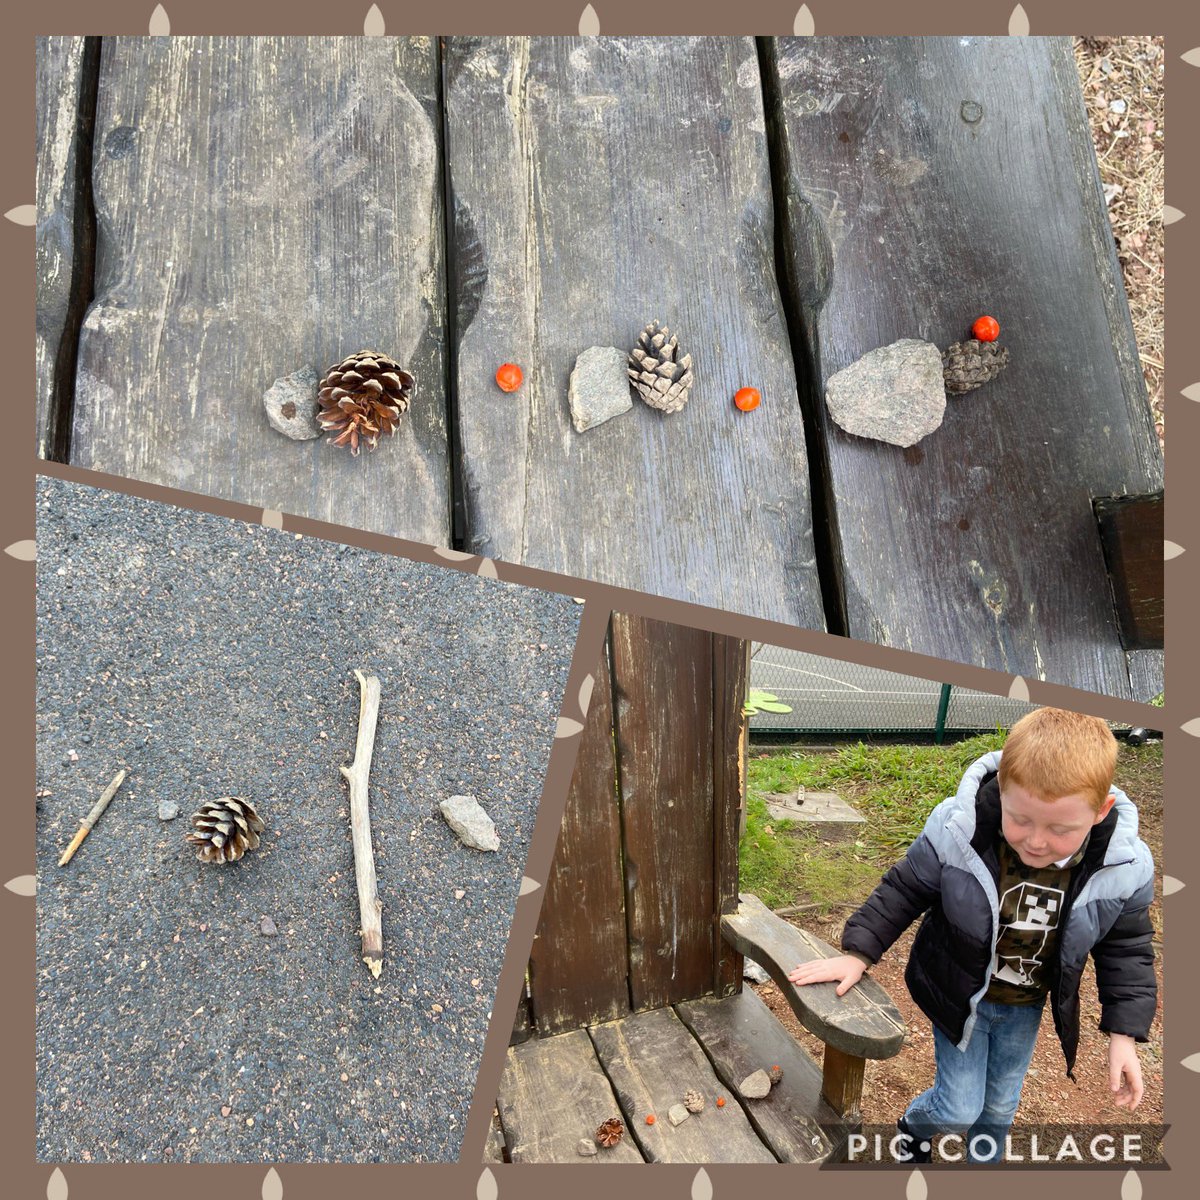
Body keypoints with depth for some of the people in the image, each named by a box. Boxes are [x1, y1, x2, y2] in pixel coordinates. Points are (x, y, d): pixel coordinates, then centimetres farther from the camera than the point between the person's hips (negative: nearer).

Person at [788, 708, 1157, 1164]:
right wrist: (858, 952, -15)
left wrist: (1124, 1035, -6)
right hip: (961, 994, -2)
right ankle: (914, 1127, 41)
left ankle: (983, 1159, 54)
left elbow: (1126, 948, -4)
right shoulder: (957, 830, -31)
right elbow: (904, 891, -15)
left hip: (1026, 1006, 3)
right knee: (958, 1109, 5)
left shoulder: (1124, 866, -23)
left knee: (1000, 1107, 21)